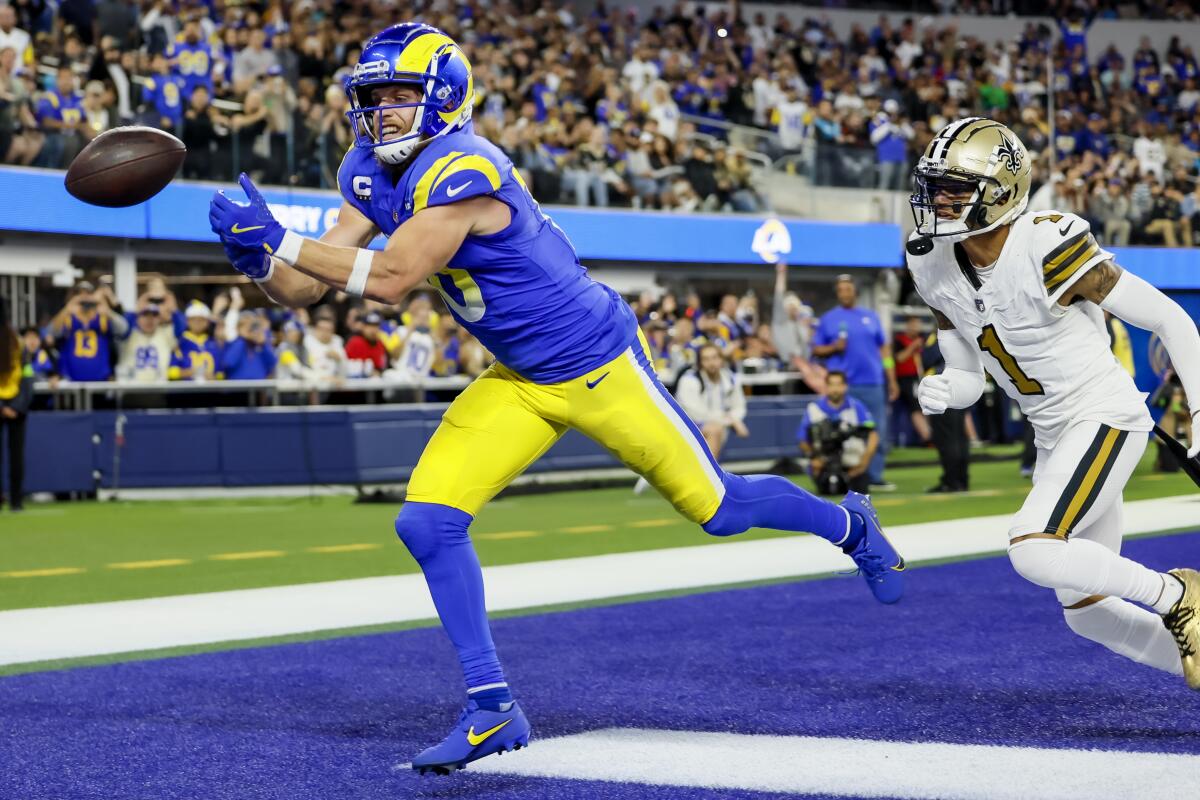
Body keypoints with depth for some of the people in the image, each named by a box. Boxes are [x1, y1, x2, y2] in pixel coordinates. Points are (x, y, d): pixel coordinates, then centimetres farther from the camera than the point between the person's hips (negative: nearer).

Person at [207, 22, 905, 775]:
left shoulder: (461, 171, -28)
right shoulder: (372, 174, -2)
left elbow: (390, 279, -35)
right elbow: (305, 290, -5)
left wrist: (280, 240, -32)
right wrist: (259, 260, -25)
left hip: (598, 364, -7)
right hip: (518, 383, 8)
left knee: (716, 506, 7)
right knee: (427, 521, -7)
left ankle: (850, 524, 37)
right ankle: (492, 707, 1)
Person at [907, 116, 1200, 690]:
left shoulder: (1048, 249, -24)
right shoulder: (936, 267, -2)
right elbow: (968, 377, 7)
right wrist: (942, 391, -16)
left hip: (1106, 417, -8)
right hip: (1053, 438, 8)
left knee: (1033, 551, -26)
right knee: (1086, 614, 9)